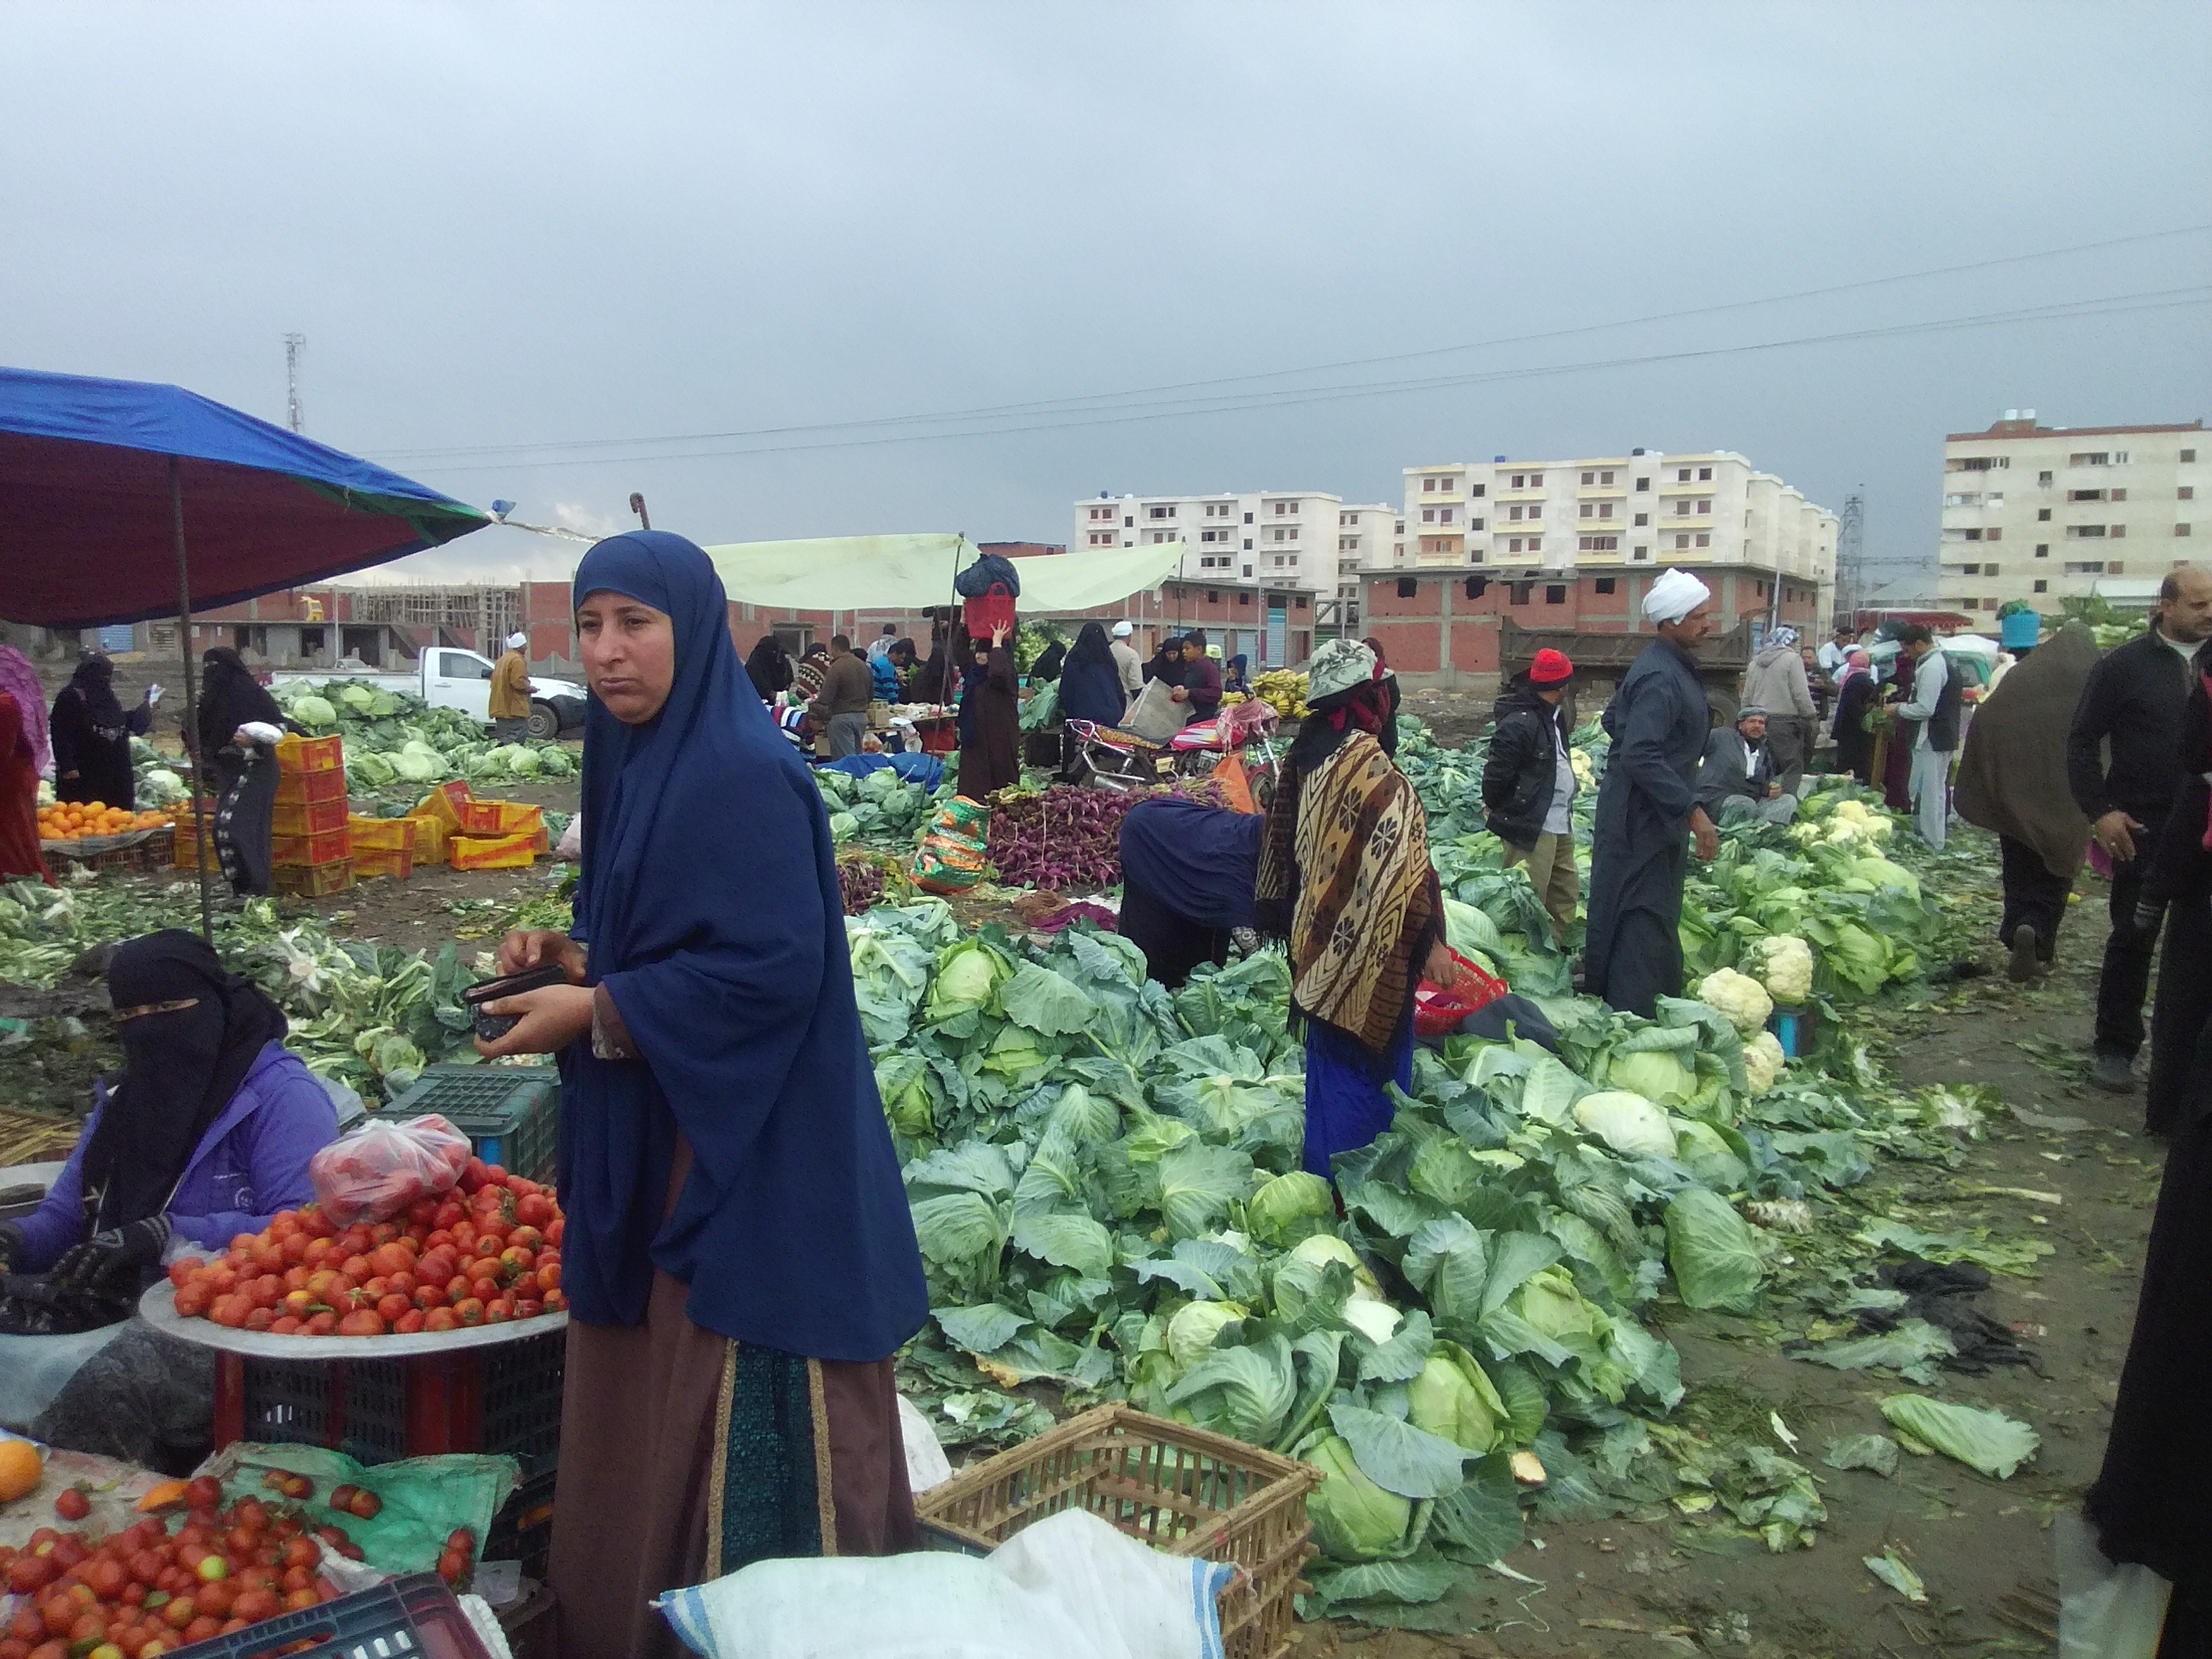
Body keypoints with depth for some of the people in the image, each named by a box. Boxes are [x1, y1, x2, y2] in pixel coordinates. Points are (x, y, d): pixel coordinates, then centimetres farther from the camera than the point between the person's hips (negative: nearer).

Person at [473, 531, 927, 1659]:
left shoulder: (746, 774, -18)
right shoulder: (638, 760, 10)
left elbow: (772, 966, -23)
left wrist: (593, 1012, -17)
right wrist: (572, 956, 2)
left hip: (744, 1156, -9)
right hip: (654, 1141, 9)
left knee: (737, 1423, 3)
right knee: (646, 1400, 18)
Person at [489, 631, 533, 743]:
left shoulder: (503, 658, 20)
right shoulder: (517, 660, -12)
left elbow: (494, 679, 22)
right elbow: (518, 682, -21)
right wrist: (530, 688, -3)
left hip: (500, 708, 10)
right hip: (514, 709, -10)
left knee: (504, 740, 10)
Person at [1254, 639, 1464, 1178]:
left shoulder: (1302, 758, 3)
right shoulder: (1372, 771, -21)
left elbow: (1281, 846, 11)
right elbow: (1400, 868, -22)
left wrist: (1291, 924, 21)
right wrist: (1431, 942, -15)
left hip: (1319, 940, 8)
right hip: (1370, 949, -8)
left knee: (1330, 1061, 19)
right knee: (1372, 1060, 6)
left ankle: (1323, 1174, 30)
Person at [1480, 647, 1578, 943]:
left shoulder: (1551, 716, 12)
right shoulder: (1520, 722, -20)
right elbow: (1497, 772, -21)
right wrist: (1495, 808, -5)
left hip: (1559, 823, 10)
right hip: (1530, 826, -10)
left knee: (1566, 891, 20)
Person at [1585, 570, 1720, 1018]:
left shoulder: (1670, 664, 11)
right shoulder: (1661, 677, -22)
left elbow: (1613, 720, 21)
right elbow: (1640, 756, -30)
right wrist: (1693, 810, -29)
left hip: (1654, 815, 11)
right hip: (1644, 817, -11)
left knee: (1654, 920, 17)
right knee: (1646, 922, -8)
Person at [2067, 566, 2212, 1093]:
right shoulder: (2127, 664, -2)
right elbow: (2082, 741, -1)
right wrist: (2100, 811, -10)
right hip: (2143, 828, -3)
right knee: (2133, 938, 4)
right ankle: (2114, 1047, 14)